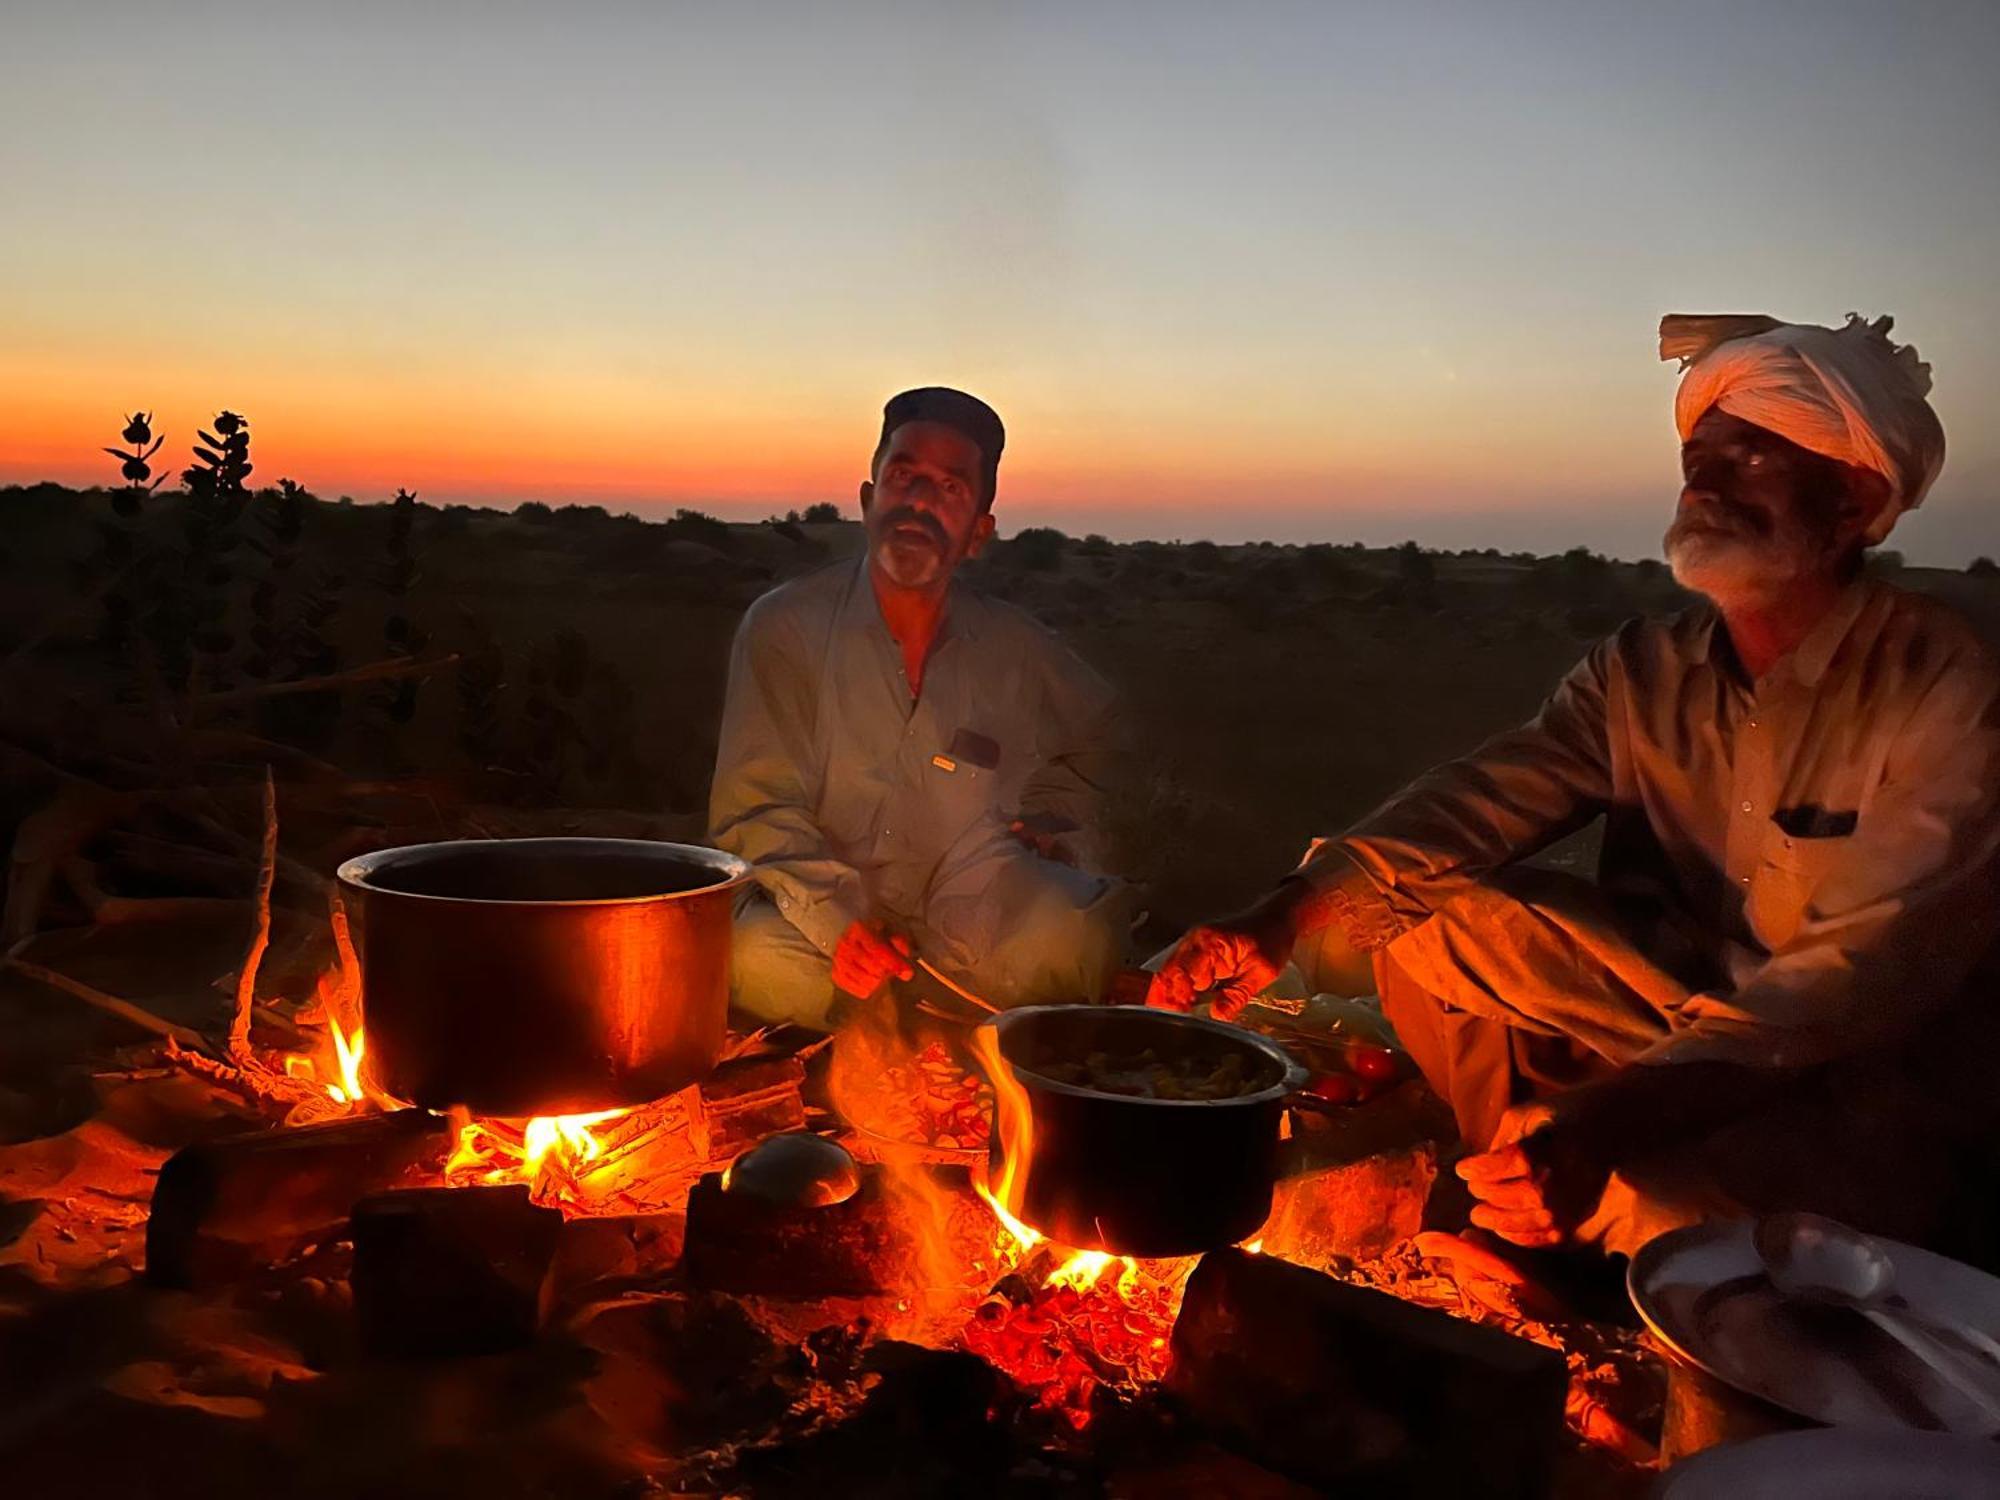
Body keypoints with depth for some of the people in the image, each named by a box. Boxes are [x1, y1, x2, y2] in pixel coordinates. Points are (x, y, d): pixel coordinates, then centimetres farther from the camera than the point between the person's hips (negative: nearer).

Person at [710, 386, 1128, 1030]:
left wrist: (1059, 831, 6)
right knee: (752, 955, -35)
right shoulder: (784, 626, -3)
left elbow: (1091, 742, 26)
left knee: (1077, 932, -30)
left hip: (972, 934, 1)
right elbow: (758, 808, -7)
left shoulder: (1017, 650, 4)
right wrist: (837, 922, -23)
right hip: (822, 922, 0)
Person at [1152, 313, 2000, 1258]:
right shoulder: (1644, 674, 1)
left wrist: (1613, 1112, -38)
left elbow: (1873, 967, -24)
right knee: (1412, 917, -14)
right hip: (1671, 1020, 5)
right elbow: (1483, 796, -11)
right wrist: (1290, 915, -30)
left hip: (1864, 1080, -4)